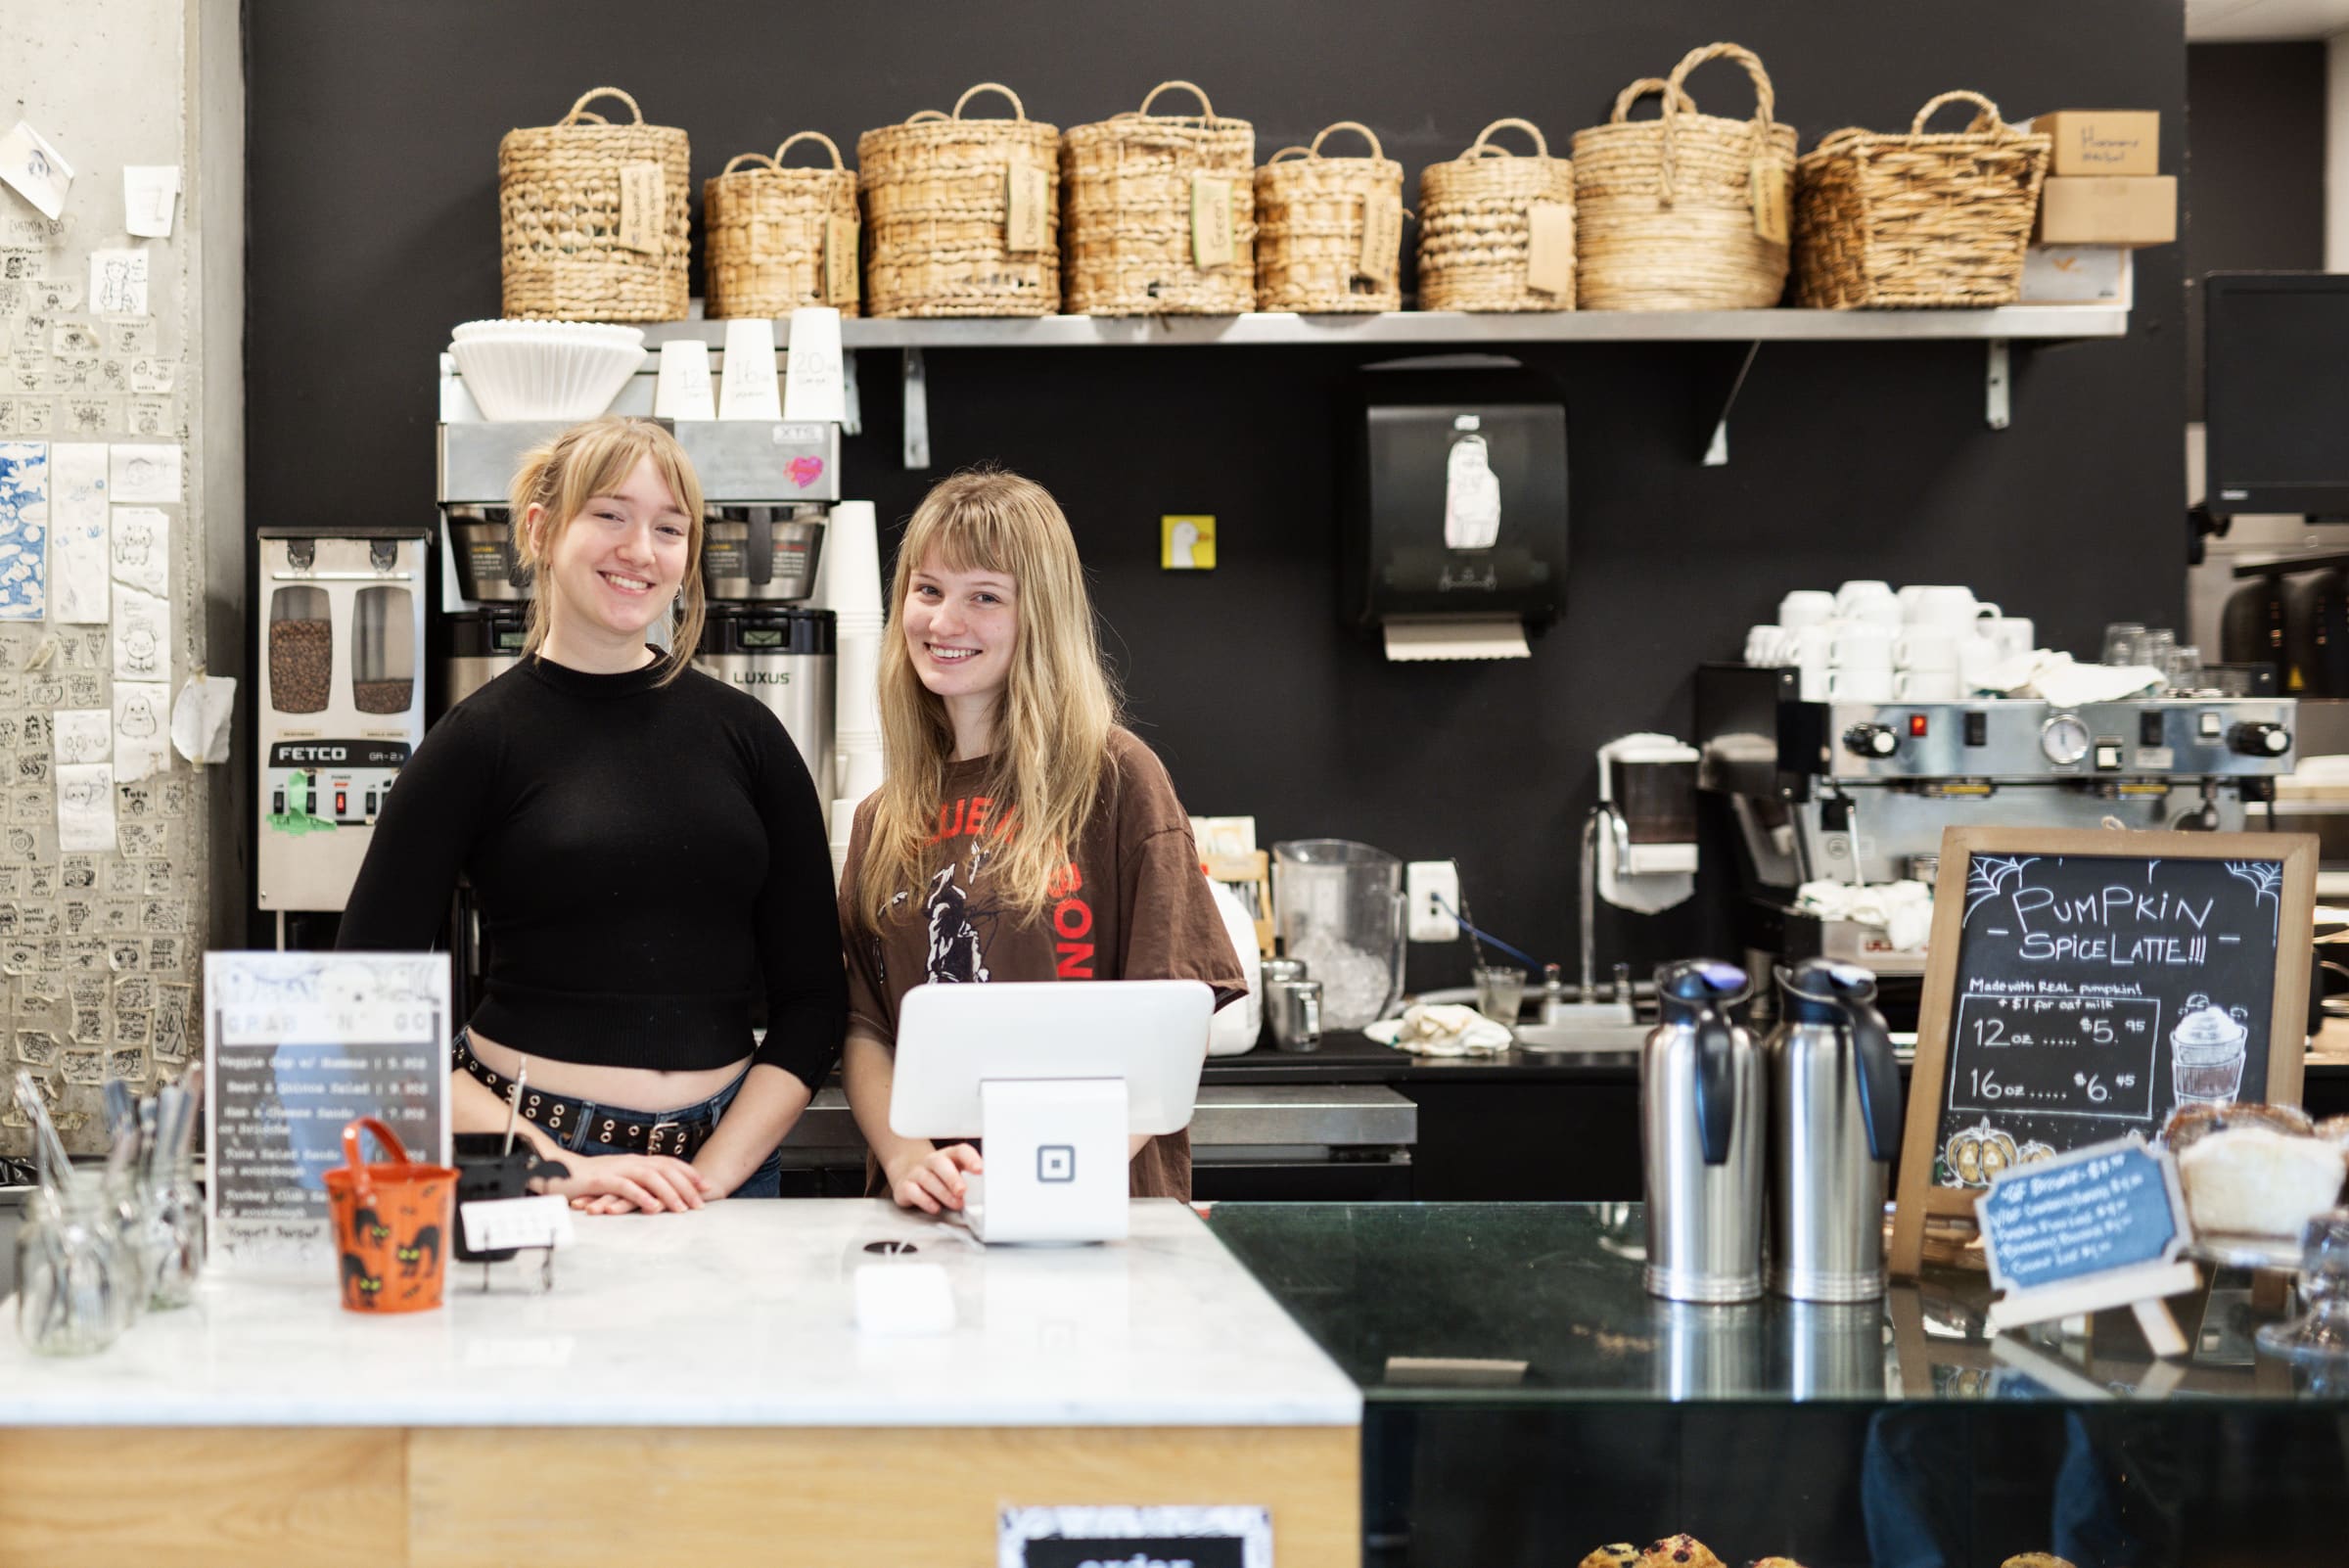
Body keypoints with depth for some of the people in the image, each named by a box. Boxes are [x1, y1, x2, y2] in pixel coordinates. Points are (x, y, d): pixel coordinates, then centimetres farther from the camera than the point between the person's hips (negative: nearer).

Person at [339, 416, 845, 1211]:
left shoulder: (744, 732, 4)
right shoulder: (481, 739, -3)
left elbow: (812, 997, 4)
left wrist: (711, 1174, -8)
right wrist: (559, 1170, -13)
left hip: (726, 1155, 2)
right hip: (525, 1158, -2)